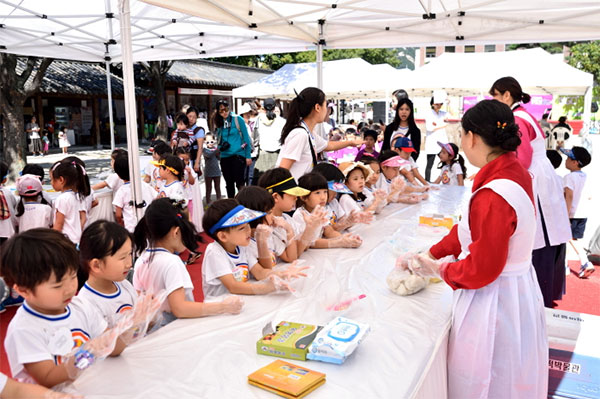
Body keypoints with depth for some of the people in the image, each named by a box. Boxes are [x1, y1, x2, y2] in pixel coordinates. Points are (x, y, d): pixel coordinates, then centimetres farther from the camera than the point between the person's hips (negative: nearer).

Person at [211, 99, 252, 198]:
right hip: (225, 156, 5)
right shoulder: (218, 123, 9)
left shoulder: (238, 119, -4)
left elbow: (246, 137, -3)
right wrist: (220, 146, -1)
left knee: (239, 182, -12)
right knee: (229, 183, 11)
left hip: (238, 155, -5)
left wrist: (248, 156, -6)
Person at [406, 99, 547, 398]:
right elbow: (471, 228, 7)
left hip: (494, 303, -9)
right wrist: (431, 254, 7)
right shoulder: (516, 172, 0)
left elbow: (481, 269, -23)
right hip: (518, 287, 9)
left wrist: (438, 268, -6)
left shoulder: (492, 196, -29)